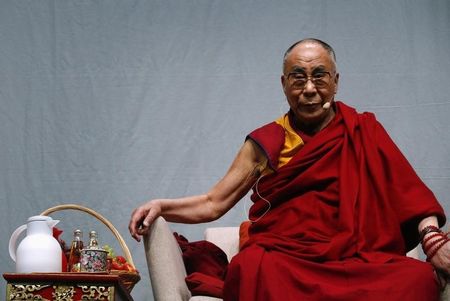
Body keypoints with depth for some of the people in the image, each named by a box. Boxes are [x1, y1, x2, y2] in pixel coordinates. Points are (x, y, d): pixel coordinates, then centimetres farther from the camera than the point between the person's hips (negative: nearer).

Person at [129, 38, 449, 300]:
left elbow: (405, 190, 1)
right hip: (279, 258, 0)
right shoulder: (265, 143, 16)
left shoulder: (363, 132, 15)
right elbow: (213, 204, 14)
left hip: (355, 261, 1)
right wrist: (160, 206, -5)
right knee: (253, 267, -37)